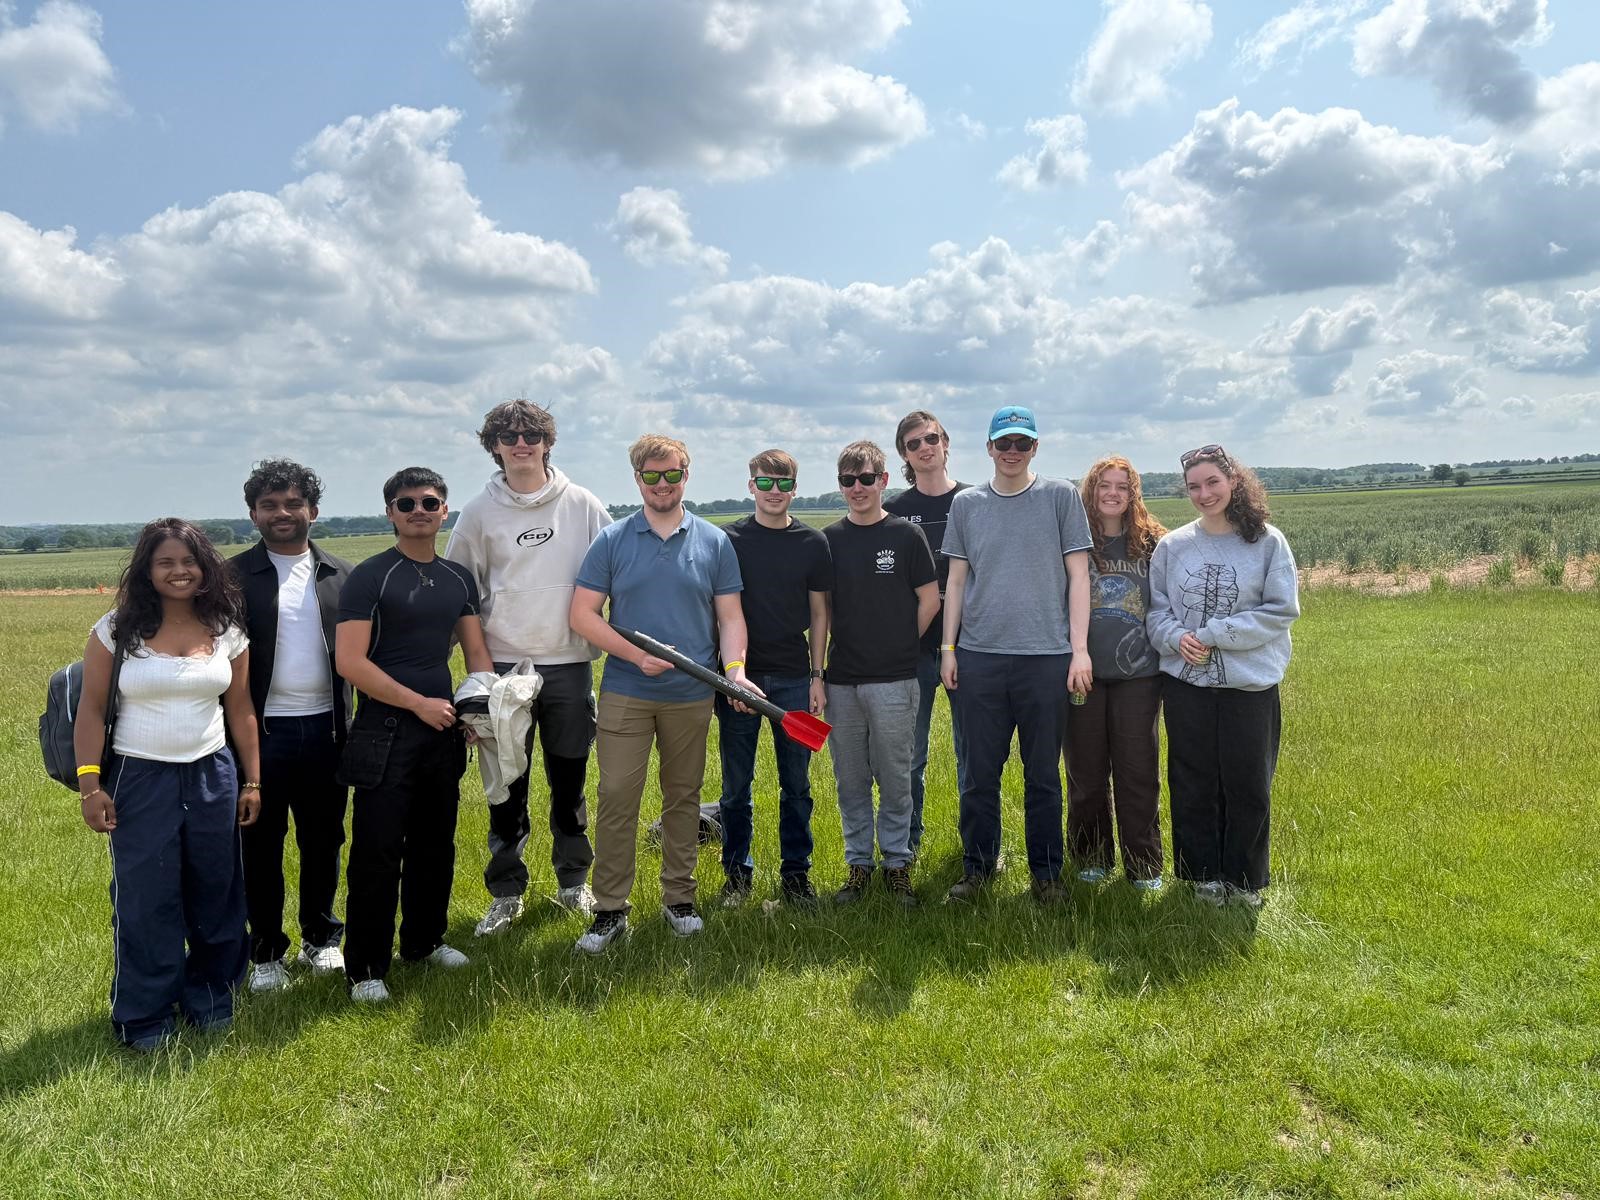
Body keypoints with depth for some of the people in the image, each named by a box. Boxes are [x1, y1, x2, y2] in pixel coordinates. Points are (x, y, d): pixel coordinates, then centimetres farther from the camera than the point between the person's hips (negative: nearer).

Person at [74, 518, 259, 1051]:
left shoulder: (226, 631, 2)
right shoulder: (117, 630, -4)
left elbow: (240, 709, 6)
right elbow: (91, 710, -3)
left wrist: (252, 781, 4)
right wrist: (89, 785, -9)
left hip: (213, 776, 2)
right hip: (139, 779, -2)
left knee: (215, 892, 10)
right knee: (145, 898, 4)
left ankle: (210, 997, 29)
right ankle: (145, 1015, 21)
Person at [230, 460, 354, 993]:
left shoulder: (341, 575, 6)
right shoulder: (234, 576, -2)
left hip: (324, 729, 2)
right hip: (261, 730, -2)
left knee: (323, 840, 13)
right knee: (261, 844, 8)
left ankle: (320, 938, 29)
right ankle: (266, 952, 22)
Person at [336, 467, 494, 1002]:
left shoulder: (459, 578, 10)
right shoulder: (370, 577, -7)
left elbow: (477, 652, 15)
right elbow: (350, 661, -14)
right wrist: (419, 703, -16)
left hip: (442, 730, 6)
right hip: (384, 733, -6)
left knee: (435, 845, 15)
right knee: (377, 852, -1)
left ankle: (424, 941, 33)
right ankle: (366, 968, 12)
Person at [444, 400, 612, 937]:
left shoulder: (583, 505, 2)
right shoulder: (479, 513, 2)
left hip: (570, 662, 0)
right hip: (503, 665, 0)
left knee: (569, 781, 10)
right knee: (506, 786, 6)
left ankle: (573, 881, 26)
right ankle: (506, 892, 20)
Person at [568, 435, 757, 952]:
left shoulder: (715, 542, 5)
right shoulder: (612, 541, 1)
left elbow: (730, 617, 5)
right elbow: (582, 615, -2)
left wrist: (735, 669, -12)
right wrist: (637, 655, -13)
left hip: (691, 695, 1)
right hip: (625, 692, -1)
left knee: (683, 797, 11)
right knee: (616, 798, -3)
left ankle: (679, 898, 25)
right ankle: (610, 909, 8)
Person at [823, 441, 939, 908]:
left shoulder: (906, 534, -1)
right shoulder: (829, 539, 7)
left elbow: (930, 599, 3)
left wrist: (899, 646, 3)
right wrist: (819, 667, 5)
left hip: (893, 681, -2)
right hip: (841, 681, 3)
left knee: (895, 779, 5)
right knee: (851, 781, 10)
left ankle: (897, 863, 19)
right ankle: (858, 864, 22)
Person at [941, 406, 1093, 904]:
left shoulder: (1061, 497, 4)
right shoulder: (967, 504, 9)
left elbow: (1078, 575, 2)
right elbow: (956, 580, 11)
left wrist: (1079, 648, -4)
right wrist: (948, 648, 6)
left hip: (1047, 656, -1)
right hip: (979, 656, 2)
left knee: (1043, 774, 7)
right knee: (980, 772, 7)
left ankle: (1046, 871, 20)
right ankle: (977, 866, 21)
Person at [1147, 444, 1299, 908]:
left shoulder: (1268, 542, -3)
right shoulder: (1172, 545, 3)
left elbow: (1281, 610, -8)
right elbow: (1155, 608, 7)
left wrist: (1212, 635, -14)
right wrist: (1176, 638, -14)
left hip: (1251, 683, -1)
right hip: (1187, 683, 2)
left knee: (1248, 785, 6)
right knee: (1194, 784, 8)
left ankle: (1243, 880, 23)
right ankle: (1204, 875, 23)